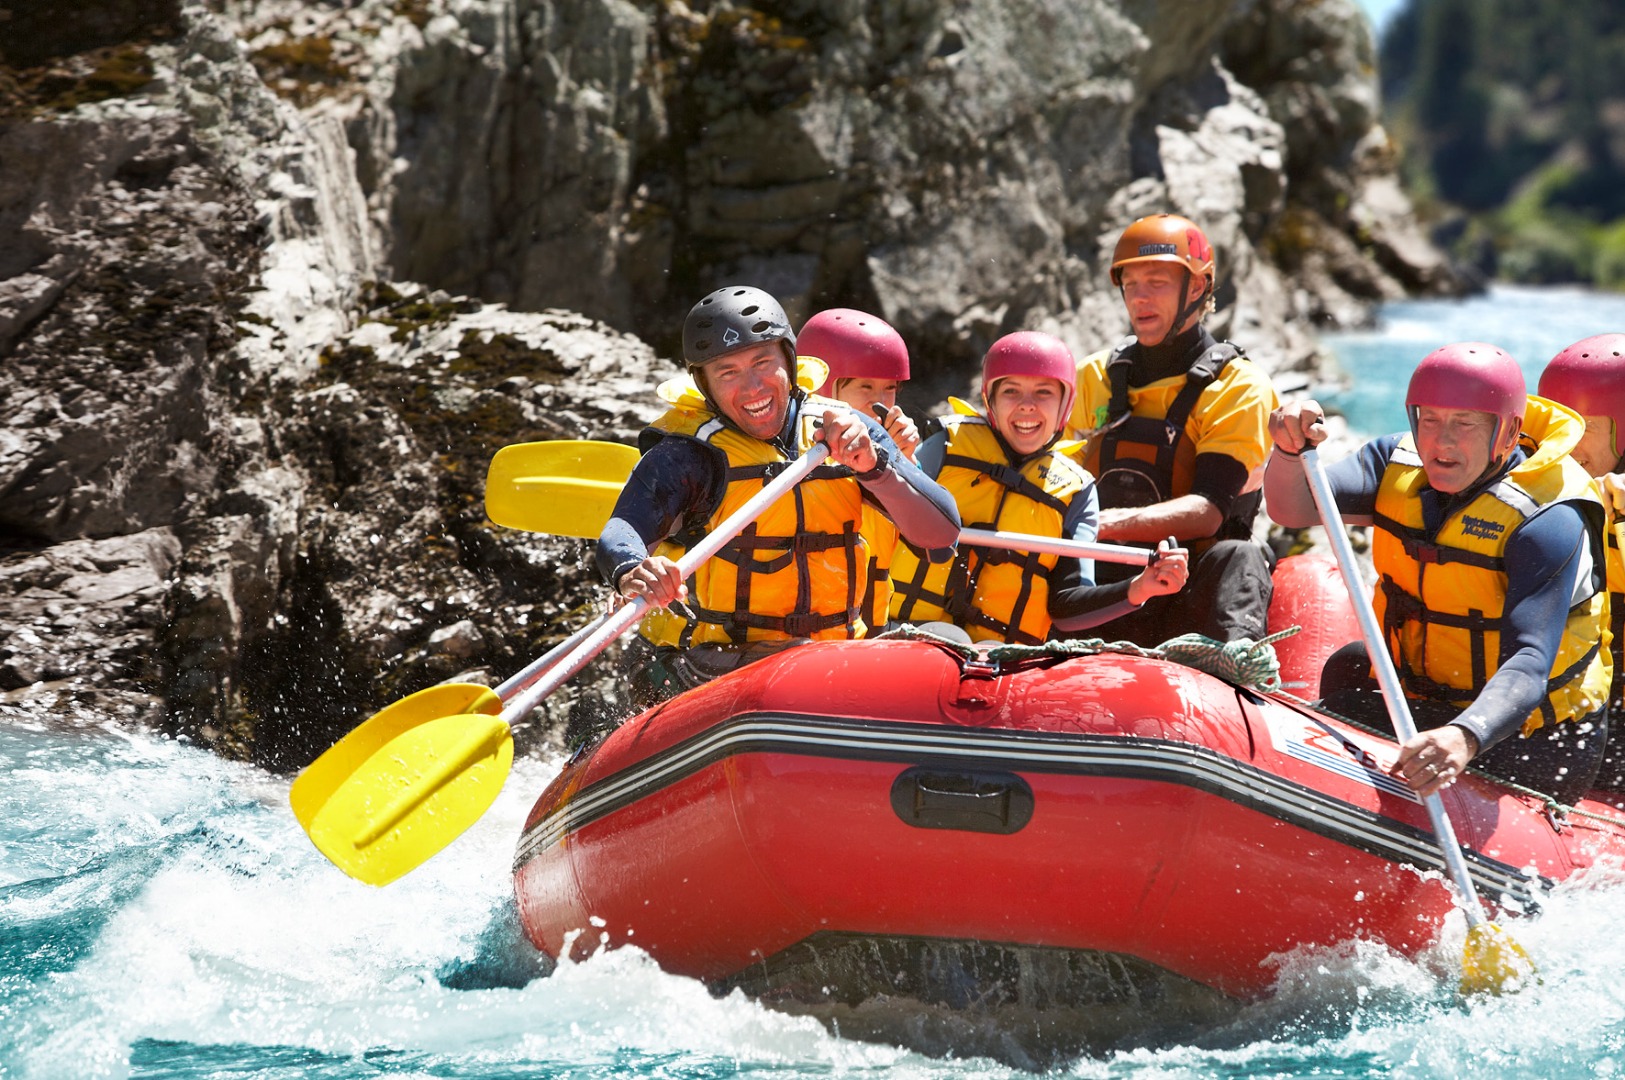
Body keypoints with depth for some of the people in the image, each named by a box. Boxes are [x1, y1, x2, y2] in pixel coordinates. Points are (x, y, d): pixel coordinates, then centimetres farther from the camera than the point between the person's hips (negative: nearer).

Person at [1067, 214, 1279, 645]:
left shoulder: (1239, 387, 1)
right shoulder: (1093, 378, 16)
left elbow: (1209, 511, -13)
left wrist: (1116, 523, -32)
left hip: (1192, 601, -4)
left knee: (1237, 557, -36)